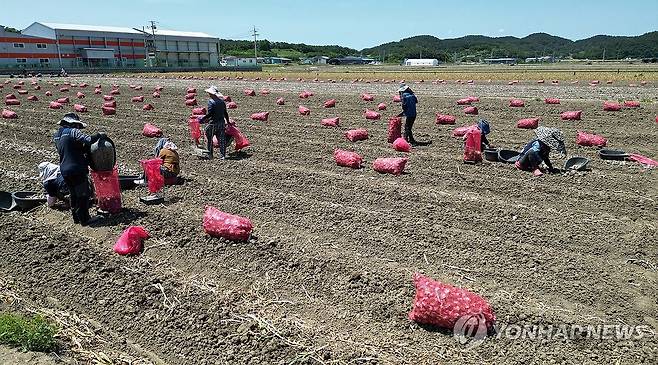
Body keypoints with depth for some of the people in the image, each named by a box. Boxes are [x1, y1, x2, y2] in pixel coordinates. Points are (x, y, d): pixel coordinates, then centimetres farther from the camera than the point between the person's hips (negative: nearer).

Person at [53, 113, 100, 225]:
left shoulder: (56, 136, 14)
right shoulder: (73, 132, -11)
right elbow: (89, 140, -24)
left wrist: (83, 149, 14)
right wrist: (99, 135, -8)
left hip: (64, 170, 8)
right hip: (77, 169, -8)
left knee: (73, 194, 20)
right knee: (83, 194, 3)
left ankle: (76, 217, 27)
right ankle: (84, 219, 8)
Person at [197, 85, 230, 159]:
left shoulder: (211, 102, -13)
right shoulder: (222, 101, 6)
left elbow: (210, 114, -18)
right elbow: (225, 113, 11)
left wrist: (203, 119, -6)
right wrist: (227, 122, 21)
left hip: (213, 123, -5)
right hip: (222, 122, 5)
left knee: (209, 139, 9)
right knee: (222, 139, 7)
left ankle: (210, 155, 14)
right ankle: (223, 155, 8)